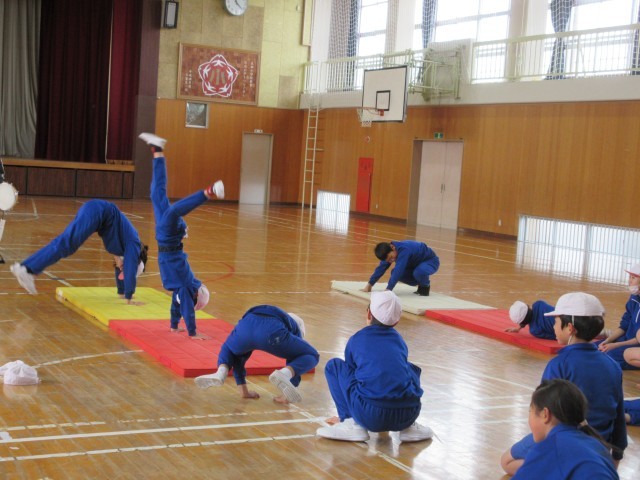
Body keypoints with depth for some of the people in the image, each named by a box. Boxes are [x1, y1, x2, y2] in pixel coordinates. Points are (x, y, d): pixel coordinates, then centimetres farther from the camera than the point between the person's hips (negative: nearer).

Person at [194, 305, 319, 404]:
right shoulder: (295, 328, 38)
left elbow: (238, 358, 48)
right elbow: (295, 363, 34)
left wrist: (243, 390, 49)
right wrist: (286, 395, 36)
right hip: (272, 330, -4)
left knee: (228, 350, 39)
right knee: (311, 356, 17)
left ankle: (221, 373, 6)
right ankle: (283, 374, -12)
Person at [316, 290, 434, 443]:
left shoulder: (357, 340, 14)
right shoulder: (399, 340, 22)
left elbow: (350, 371, 27)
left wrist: (345, 415, 43)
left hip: (370, 417, -4)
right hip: (407, 415, 4)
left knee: (333, 365, 16)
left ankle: (353, 424, 5)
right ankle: (409, 427, 17)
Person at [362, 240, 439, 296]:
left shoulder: (403, 250, -38)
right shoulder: (388, 252, -14)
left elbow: (398, 269, -44)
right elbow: (381, 268, -7)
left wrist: (388, 289, -47)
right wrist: (369, 285, -9)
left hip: (430, 261, -8)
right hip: (416, 263, 8)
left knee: (419, 272, -40)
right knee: (395, 273, -13)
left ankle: (426, 286, -6)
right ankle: (420, 284, 7)